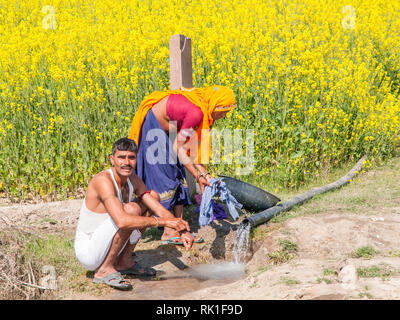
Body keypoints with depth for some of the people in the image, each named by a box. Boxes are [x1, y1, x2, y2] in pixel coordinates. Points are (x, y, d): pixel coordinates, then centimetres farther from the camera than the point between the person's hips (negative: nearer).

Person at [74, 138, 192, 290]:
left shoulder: (133, 180, 1)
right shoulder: (103, 180, -26)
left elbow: (160, 210, -1)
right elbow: (122, 221, -39)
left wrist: (182, 231, -19)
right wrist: (164, 221, -36)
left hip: (104, 243, 9)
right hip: (88, 252, -9)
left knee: (153, 196, 9)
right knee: (131, 209, -30)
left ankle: (124, 262, 8)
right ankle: (105, 269, -16)